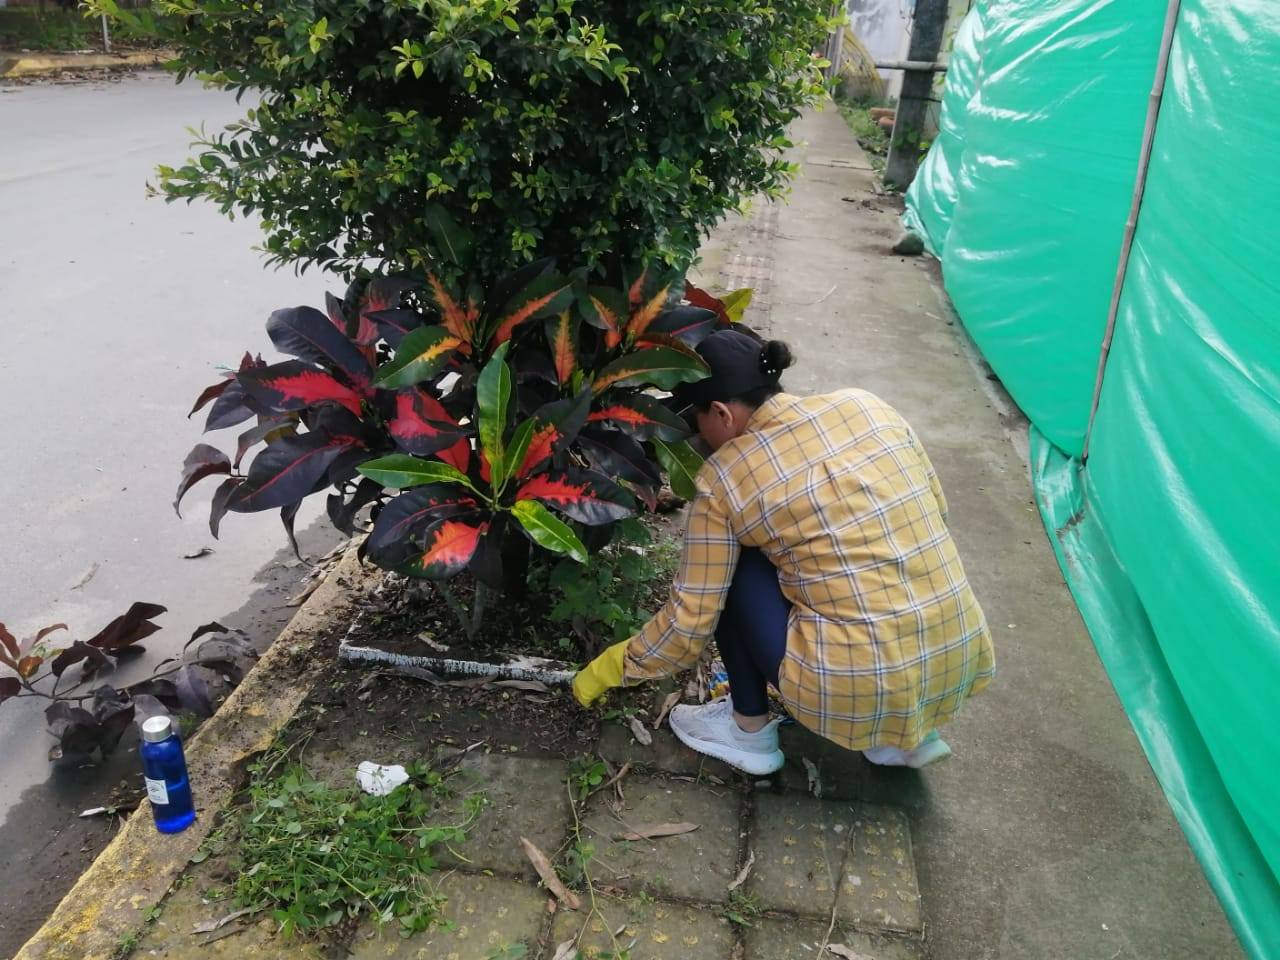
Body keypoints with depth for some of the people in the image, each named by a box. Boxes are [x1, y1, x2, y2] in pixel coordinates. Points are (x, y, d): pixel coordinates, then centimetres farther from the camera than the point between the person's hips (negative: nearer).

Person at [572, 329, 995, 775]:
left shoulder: (725, 478, -7)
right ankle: (907, 730, 22)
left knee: (733, 566, 10)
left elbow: (691, 620, -1)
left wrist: (615, 666, 15)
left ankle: (749, 731, 20)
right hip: (961, 662, 6)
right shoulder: (866, 406, 5)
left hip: (858, 689, -6)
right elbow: (934, 511, 16)